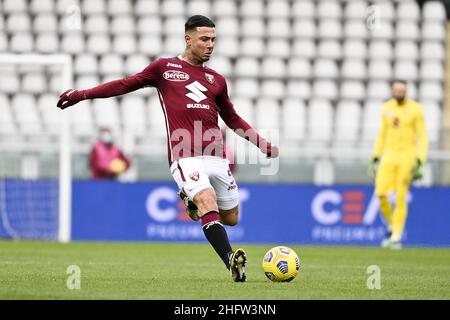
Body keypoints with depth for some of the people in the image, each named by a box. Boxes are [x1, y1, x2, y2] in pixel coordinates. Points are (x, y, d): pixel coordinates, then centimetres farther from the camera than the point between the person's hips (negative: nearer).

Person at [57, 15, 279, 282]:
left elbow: (233, 119, 32)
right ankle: (232, 262, -32)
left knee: (231, 218, 7)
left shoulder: (217, 80, 20)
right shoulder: (165, 67, 11)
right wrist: (82, 94, 8)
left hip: (216, 157, 5)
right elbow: (127, 84, 13)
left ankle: (194, 200, 35)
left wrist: (262, 144, 26)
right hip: (185, 157, -5)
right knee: (209, 203, -26)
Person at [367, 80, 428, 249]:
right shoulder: (386, 108, 7)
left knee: (401, 196, -6)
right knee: (380, 193, -9)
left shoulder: (415, 109, -5)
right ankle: (391, 227, 14)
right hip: (389, 155, 4)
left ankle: (396, 237, 2)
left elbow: (422, 137, -6)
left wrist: (419, 161, -15)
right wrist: (375, 157, 10)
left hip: (408, 155, -4)